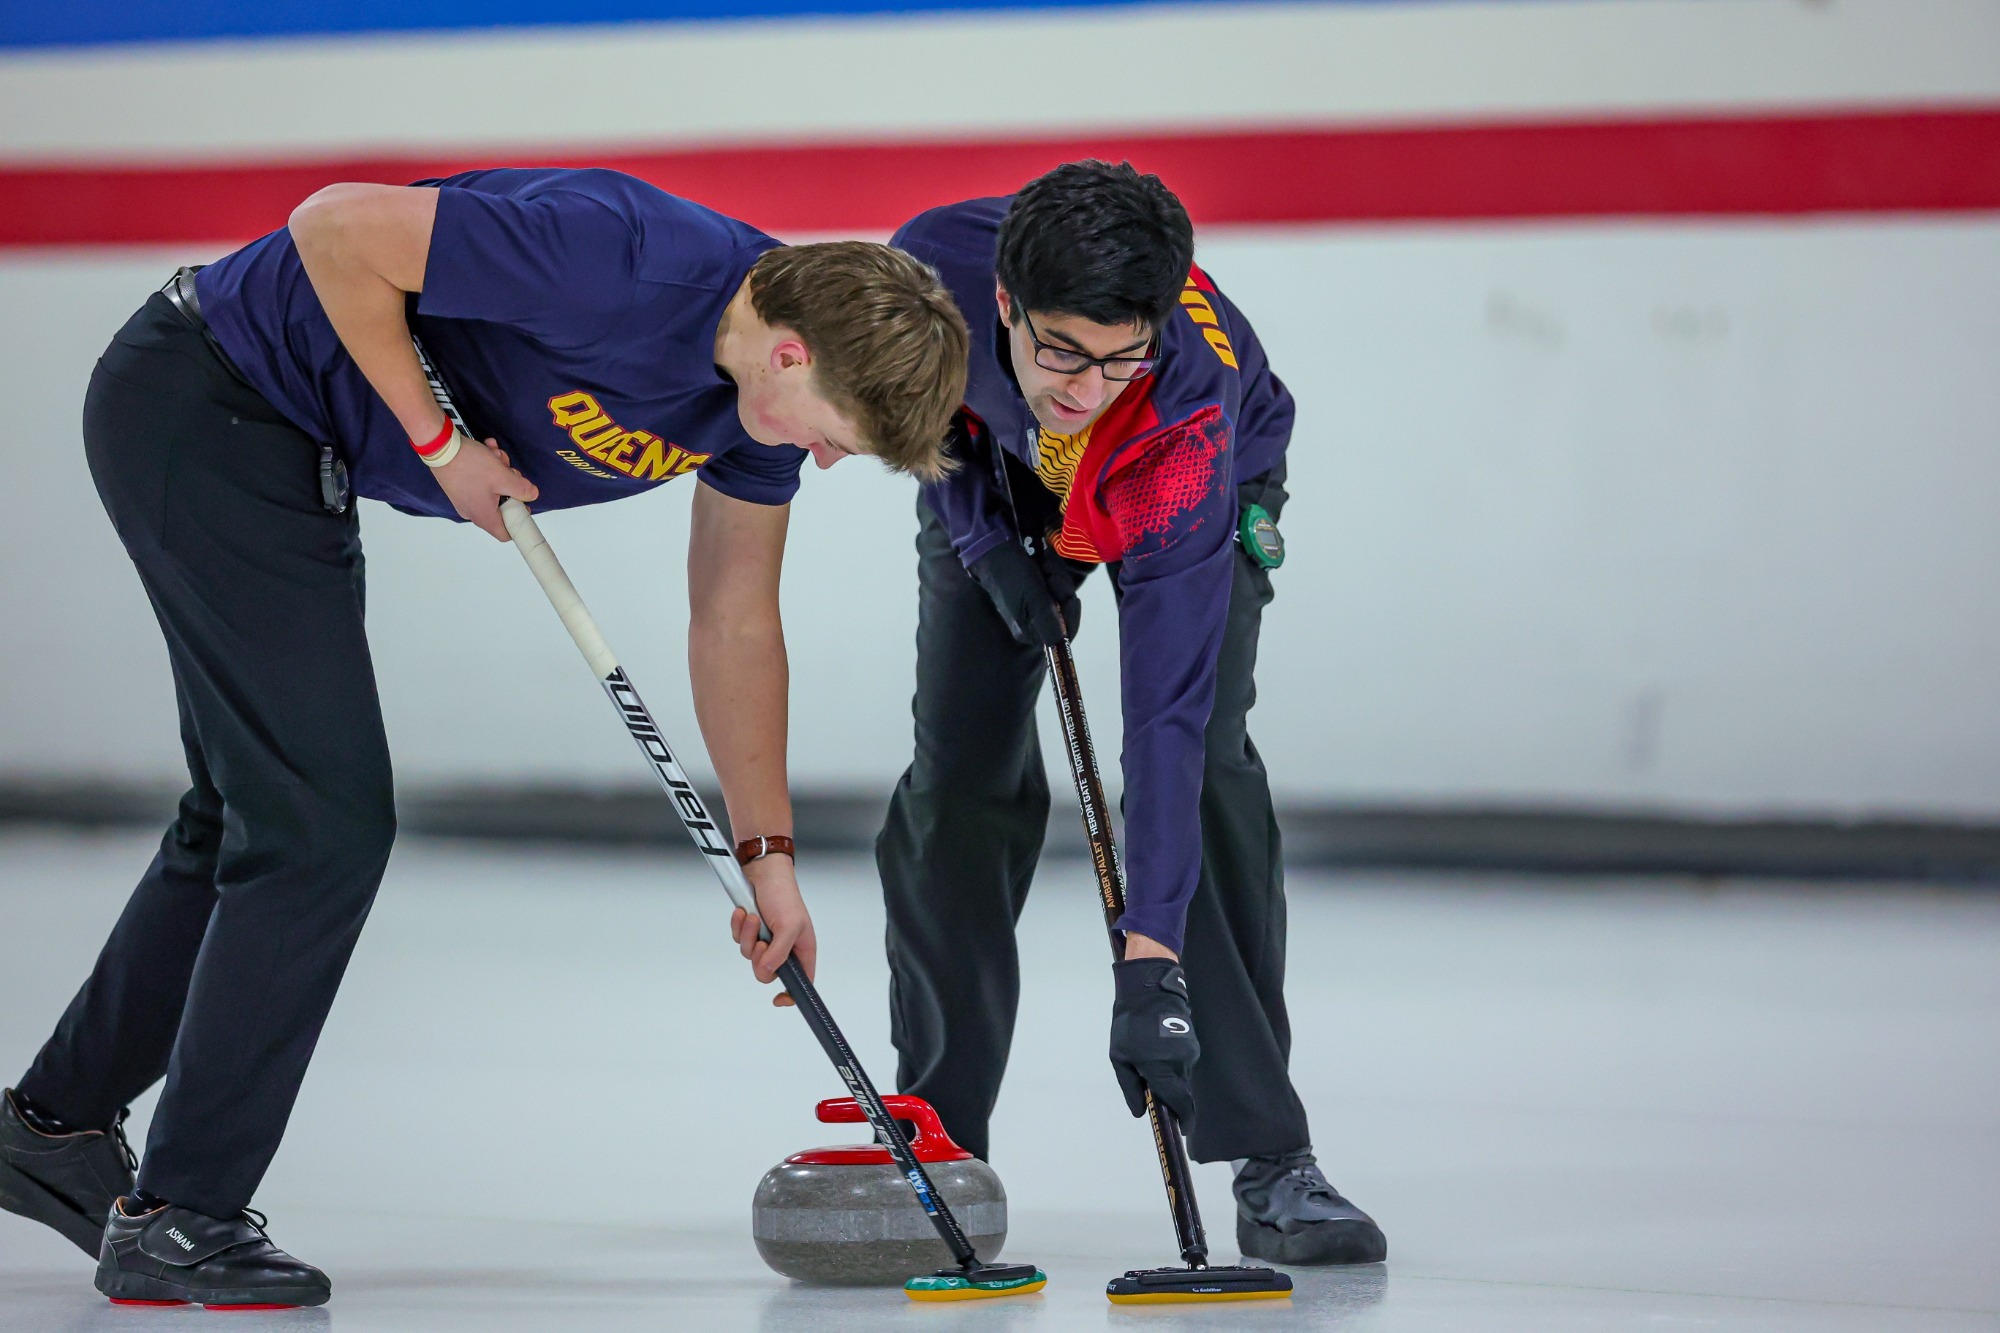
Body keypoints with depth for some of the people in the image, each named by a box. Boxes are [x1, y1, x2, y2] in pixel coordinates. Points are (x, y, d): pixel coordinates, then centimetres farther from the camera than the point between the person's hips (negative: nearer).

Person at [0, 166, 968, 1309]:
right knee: (324, 819, -11)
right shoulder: (619, 261, -31)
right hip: (199, 407, -10)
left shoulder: (769, 393, -4)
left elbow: (735, 624, 8)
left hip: (287, 446, 10)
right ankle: (177, 1215, -4)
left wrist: (770, 855, 7)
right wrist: (439, 444, -20)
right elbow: (336, 229, -26)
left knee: (257, 818, 19)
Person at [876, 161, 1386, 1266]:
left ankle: (1270, 1163, -17)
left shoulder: (1188, 435, -44)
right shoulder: (936, 261, -39)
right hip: (995, 481, 3)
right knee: (963, 778, -8)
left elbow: (1163, 716, -47)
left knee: (1203, 756, -21)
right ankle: (935, 1139, 6)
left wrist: (1150, 963, -52)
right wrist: (984, 539, -19)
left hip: (1215, 498, -3)